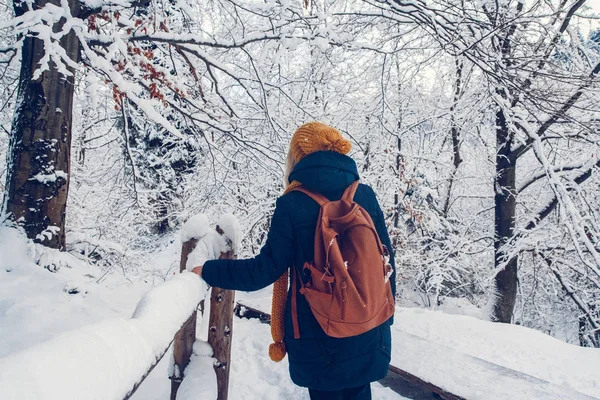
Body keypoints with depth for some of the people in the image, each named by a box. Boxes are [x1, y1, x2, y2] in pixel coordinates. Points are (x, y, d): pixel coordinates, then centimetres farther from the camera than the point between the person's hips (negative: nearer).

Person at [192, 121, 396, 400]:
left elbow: (266, 269, -12)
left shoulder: (293, 204, -15)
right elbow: (386, 262, 0)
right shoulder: (366, 195, -5)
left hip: (318, 335, -2)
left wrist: (209, 271, 2)